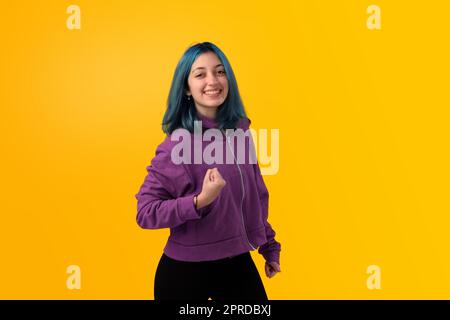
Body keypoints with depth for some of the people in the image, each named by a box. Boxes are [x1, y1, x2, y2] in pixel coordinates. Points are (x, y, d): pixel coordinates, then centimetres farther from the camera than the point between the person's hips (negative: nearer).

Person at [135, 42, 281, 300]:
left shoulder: (240, 131, -2)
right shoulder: (179, 143, -17)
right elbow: (145, 212, -16)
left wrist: (269, 247, 17)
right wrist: (199, 201, -29)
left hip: (238, 263, 5)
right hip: (186, 270, -4)